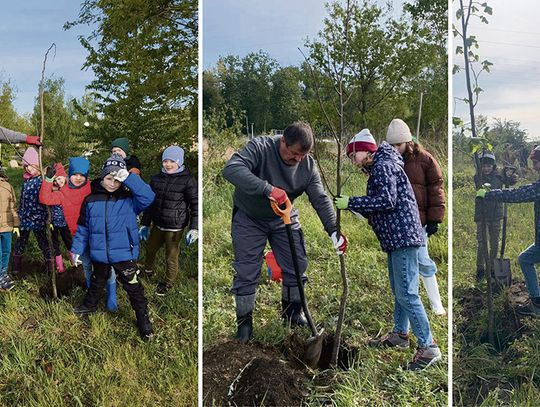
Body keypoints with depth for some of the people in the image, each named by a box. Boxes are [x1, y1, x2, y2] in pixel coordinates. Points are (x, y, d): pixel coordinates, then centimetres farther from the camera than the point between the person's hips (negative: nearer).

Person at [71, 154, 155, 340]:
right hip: (99, 254, 3)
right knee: (97, 282, 28)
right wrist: (77, 249, 5)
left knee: (133, 288, 5)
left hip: (124, 254, -3)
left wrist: (128, 178, -32)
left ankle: (144, 321, 19)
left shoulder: (129, 198, -10)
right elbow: (83, 228, 5)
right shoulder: (91, 200, -2)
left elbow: (148, 197, -30)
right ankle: (89, 305, 54)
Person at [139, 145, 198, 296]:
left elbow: (195, 204, -9)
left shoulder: (188, 180, -11)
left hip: (174, 228, -5)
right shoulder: (156, 179, 4)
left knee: (171, 257, 5)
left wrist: (194, 229, -15)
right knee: (150, 250, 22)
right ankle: (148, 270, 50)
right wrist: (145, 224, 12)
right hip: (157, 225, 5)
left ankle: (168, 283, 29)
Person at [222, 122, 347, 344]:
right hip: (249, 219, -4)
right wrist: (267, 189, -50)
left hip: (284, 219, 4)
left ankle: (292, 312, 28)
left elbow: (321, 200, -11)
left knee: (297, 266, 7)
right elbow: (231, 169, -42)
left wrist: (334, 230, -24)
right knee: (246, 273, -1)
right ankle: (244, 322, 17)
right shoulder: (259, 148, -27)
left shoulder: (308, 165, -13)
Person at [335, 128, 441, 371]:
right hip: (395, 237, 11)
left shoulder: (383, 166, -10)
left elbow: (386, 201, -22)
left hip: (402, 235, -11)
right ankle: (400, 335, 31)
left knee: (406, 293, -11)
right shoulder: (378, 169, 20)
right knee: (398, 291, 18)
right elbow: (376, 210, 20)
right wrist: (352, 207, 12)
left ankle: (428, 347, -5)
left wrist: (351, 202, -17)